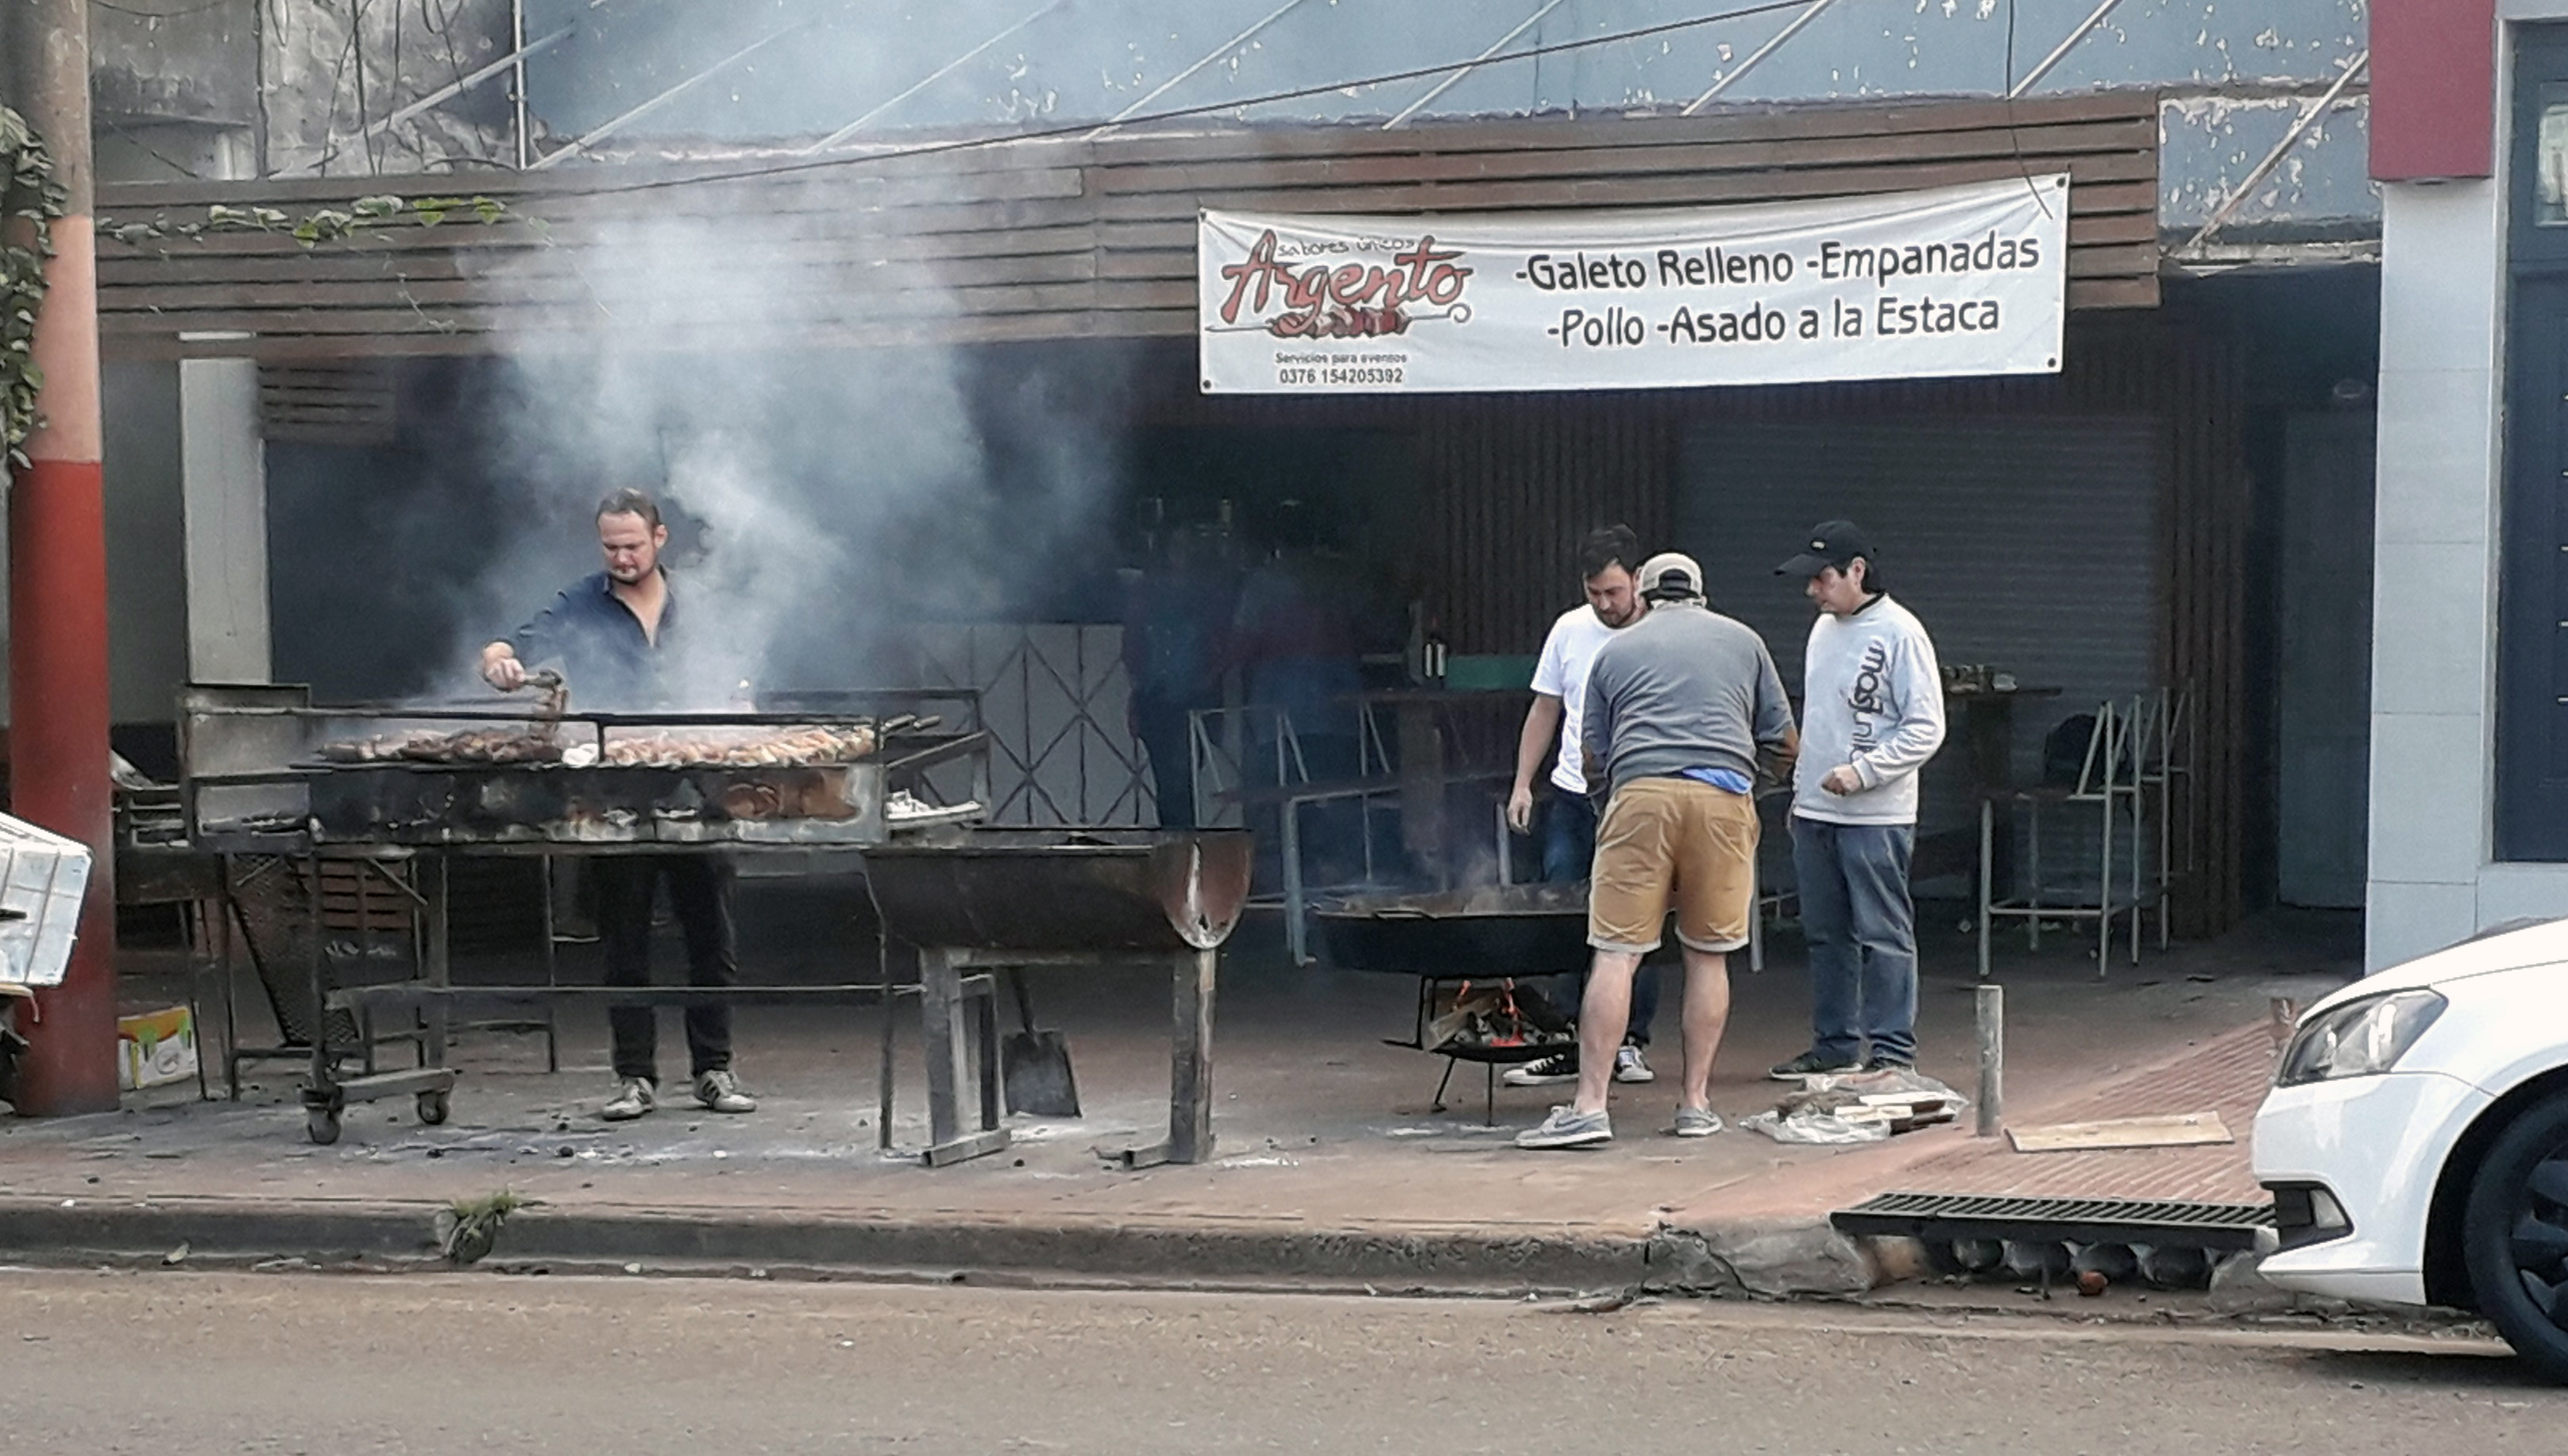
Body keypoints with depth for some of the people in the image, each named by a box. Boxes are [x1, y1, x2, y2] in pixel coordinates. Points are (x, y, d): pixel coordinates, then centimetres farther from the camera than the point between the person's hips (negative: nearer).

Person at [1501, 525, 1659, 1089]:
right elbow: (1544, 711, 15)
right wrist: (1522, 784, 9)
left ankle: (1630, 1042, 11)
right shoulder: (1570, 631, 6)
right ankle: (1567, 1046, 7)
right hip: (1573, 797, 4)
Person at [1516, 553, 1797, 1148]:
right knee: (1708, 956, 10)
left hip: (1641, 796, -1)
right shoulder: (1742, 641, 20)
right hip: (1723, 796, 1)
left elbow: (1592, 758, 20)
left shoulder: (1616, 650, 19)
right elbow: (1783, 742, 22)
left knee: (1616, 954, -4)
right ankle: (1696, 1102, 11)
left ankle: (1589, 1106, -10)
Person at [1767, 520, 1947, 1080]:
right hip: (1816, 812, 8)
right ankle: (1835, 1045, 20)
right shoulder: (1824, 629, 14)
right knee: (1826, 935, 12)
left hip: (1876, 816, -8)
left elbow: (1926, 729, -14)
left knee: (1883, 936, -5)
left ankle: (1893, 1049, -1)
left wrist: (1862, 772, -19)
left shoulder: (1900, 634, -11)